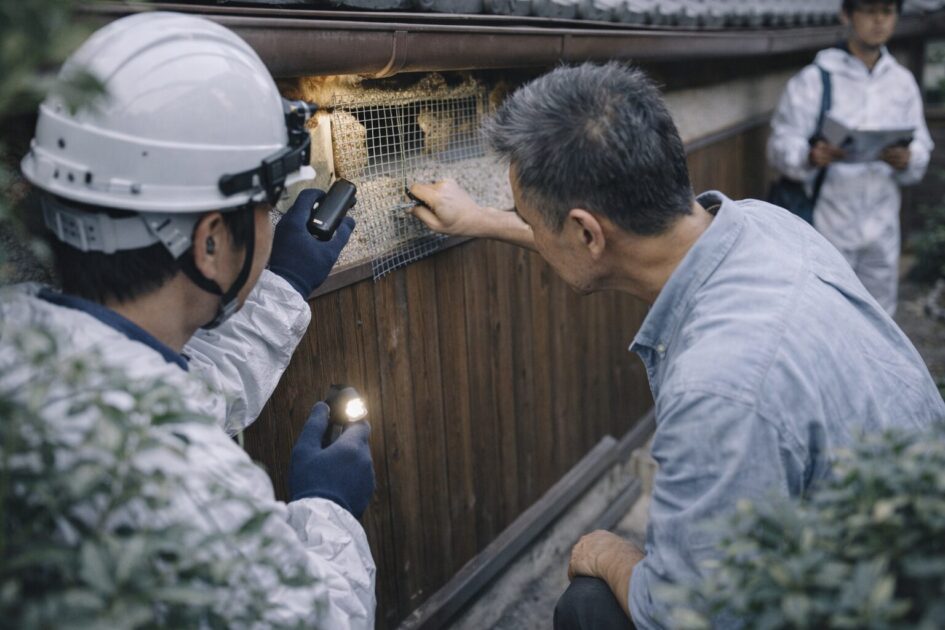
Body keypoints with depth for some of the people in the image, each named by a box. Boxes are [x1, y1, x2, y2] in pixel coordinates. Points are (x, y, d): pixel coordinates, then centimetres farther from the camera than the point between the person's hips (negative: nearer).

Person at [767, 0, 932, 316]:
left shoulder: (903, 81, 7)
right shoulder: (813, 79, -7)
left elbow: (921, 146, 6)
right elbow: (780, 144, -10)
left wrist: (907, 159, -18)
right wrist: (810, 157, -32)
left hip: (882, 227, 5)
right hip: (828, 227, -4)